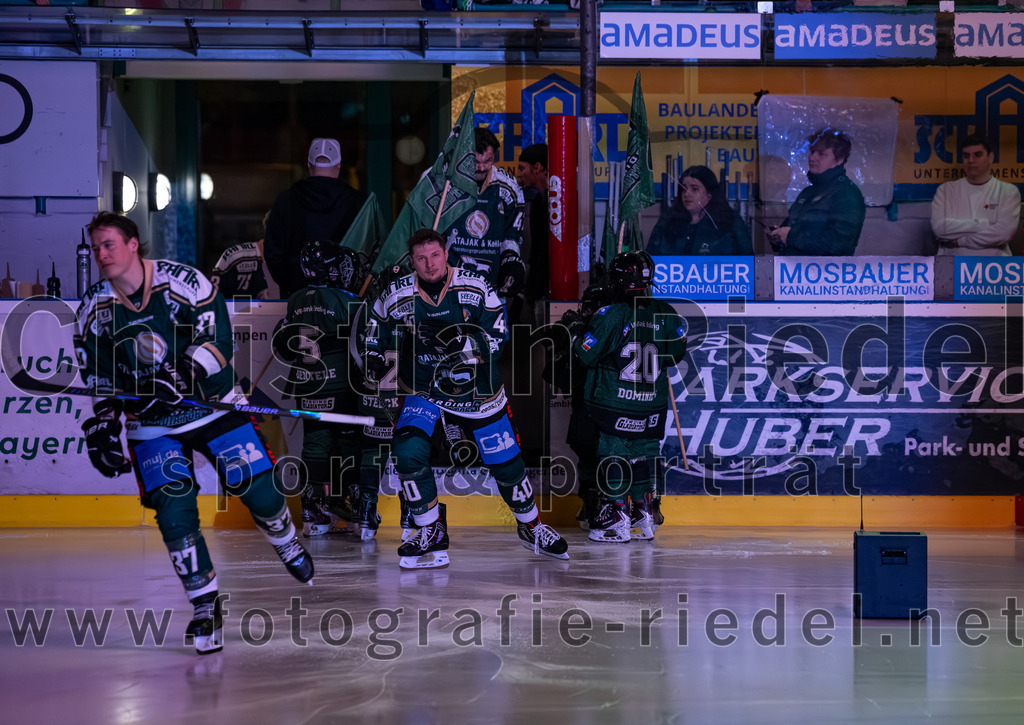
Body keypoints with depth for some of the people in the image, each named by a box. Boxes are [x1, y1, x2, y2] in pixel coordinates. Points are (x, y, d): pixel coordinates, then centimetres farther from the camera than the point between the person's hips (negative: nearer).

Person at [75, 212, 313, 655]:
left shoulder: (183, 281, -15)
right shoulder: (94, 310, -3)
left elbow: (217, 340, -20)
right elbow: (99, 379, 5)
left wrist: (179, 376, -33)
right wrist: (101, 427, -5)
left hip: (214, 405, -2)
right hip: (151, 424, 2)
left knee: (258, 489, -3)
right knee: (173, 511, -12)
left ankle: (286, 544, 31)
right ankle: (205, 604, 0)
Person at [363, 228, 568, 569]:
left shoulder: (476, 288, -14)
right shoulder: (396, 296, -10)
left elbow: (498, 338, -17)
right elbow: (376, 330, 9)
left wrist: (461, 341, -33)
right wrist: (375, 358, -9)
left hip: (477, 391, 0)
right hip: (423, 391, 0)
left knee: (506, 463, 6)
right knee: (409, 452, -23)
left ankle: (531, 526, 34)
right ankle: (432, 536, -7)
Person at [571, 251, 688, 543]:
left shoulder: (611, 316, -16)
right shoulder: (665, 315, -2)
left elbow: (588, 354, -12)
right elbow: (676, 354, 7)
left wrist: (576, 334, 7)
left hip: (615, 402, -5)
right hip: (652, 406, 5)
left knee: (613, 453, 4)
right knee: (643, 453, 15)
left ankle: (616, 515, 4)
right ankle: (643, 513, 21)